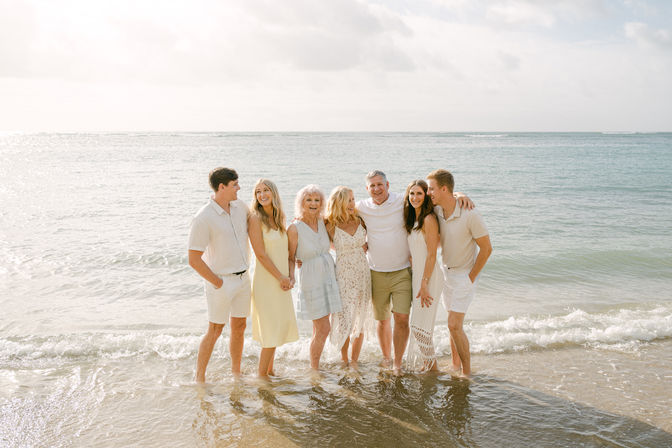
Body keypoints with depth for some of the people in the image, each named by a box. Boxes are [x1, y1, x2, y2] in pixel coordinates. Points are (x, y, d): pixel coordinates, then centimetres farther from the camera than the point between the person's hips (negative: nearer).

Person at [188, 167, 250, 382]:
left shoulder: (240, 206, 1)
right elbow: (194, 260, -19)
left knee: (239, 327, 15)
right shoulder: (203, 218, -20)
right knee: (215, 331, 3)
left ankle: (236, 373, 31)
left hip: (243, 278, 6)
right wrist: (217, 283, -15)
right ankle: (199, 378, 19)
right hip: (222, 281, -6)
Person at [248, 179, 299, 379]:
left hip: (281, 280, 7)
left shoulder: (279, 219, 9)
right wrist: (281, 277, -13)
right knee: (272, 329, -3)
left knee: (278, 327, 14)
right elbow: (261, 254, -16)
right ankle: (261, 374, 11)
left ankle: (269, 370, 27)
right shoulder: (255, 218, -12)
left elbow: (287, 251, 12)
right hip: (266, 280, -7)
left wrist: (290, 277, 0)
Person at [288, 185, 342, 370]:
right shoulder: (295, 228, -13)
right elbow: (290, 258, -6)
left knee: (319, 329, 13)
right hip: (311, 280, -5)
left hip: (328, 277, 6)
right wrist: (290, 277, -21)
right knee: (323, 329, -3)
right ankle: (314, 368, 16)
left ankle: (314, 367, 28)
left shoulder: (323, 222, 3)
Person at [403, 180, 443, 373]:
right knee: (418, 323, 14)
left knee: (421, 324, -2)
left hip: (429, 276, -9)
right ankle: (429, 364, 28)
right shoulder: (412, 219, 11)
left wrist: (424, 284, -18)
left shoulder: (429, 219, -16)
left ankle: (431, 366, 15)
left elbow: (431, 254, -18)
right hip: (417, 275, 9)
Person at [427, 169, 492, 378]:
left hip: (465, 275, -6)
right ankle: (455, 365, 29)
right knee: (453, 323, 15)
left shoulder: (470, 214, -24)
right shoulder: (436, 211, -6)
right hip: (446, 272, 6)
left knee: (455, 325, -9)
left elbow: (486, 249, -15)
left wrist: (471, 277, -11)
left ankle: (467, 372, 7)